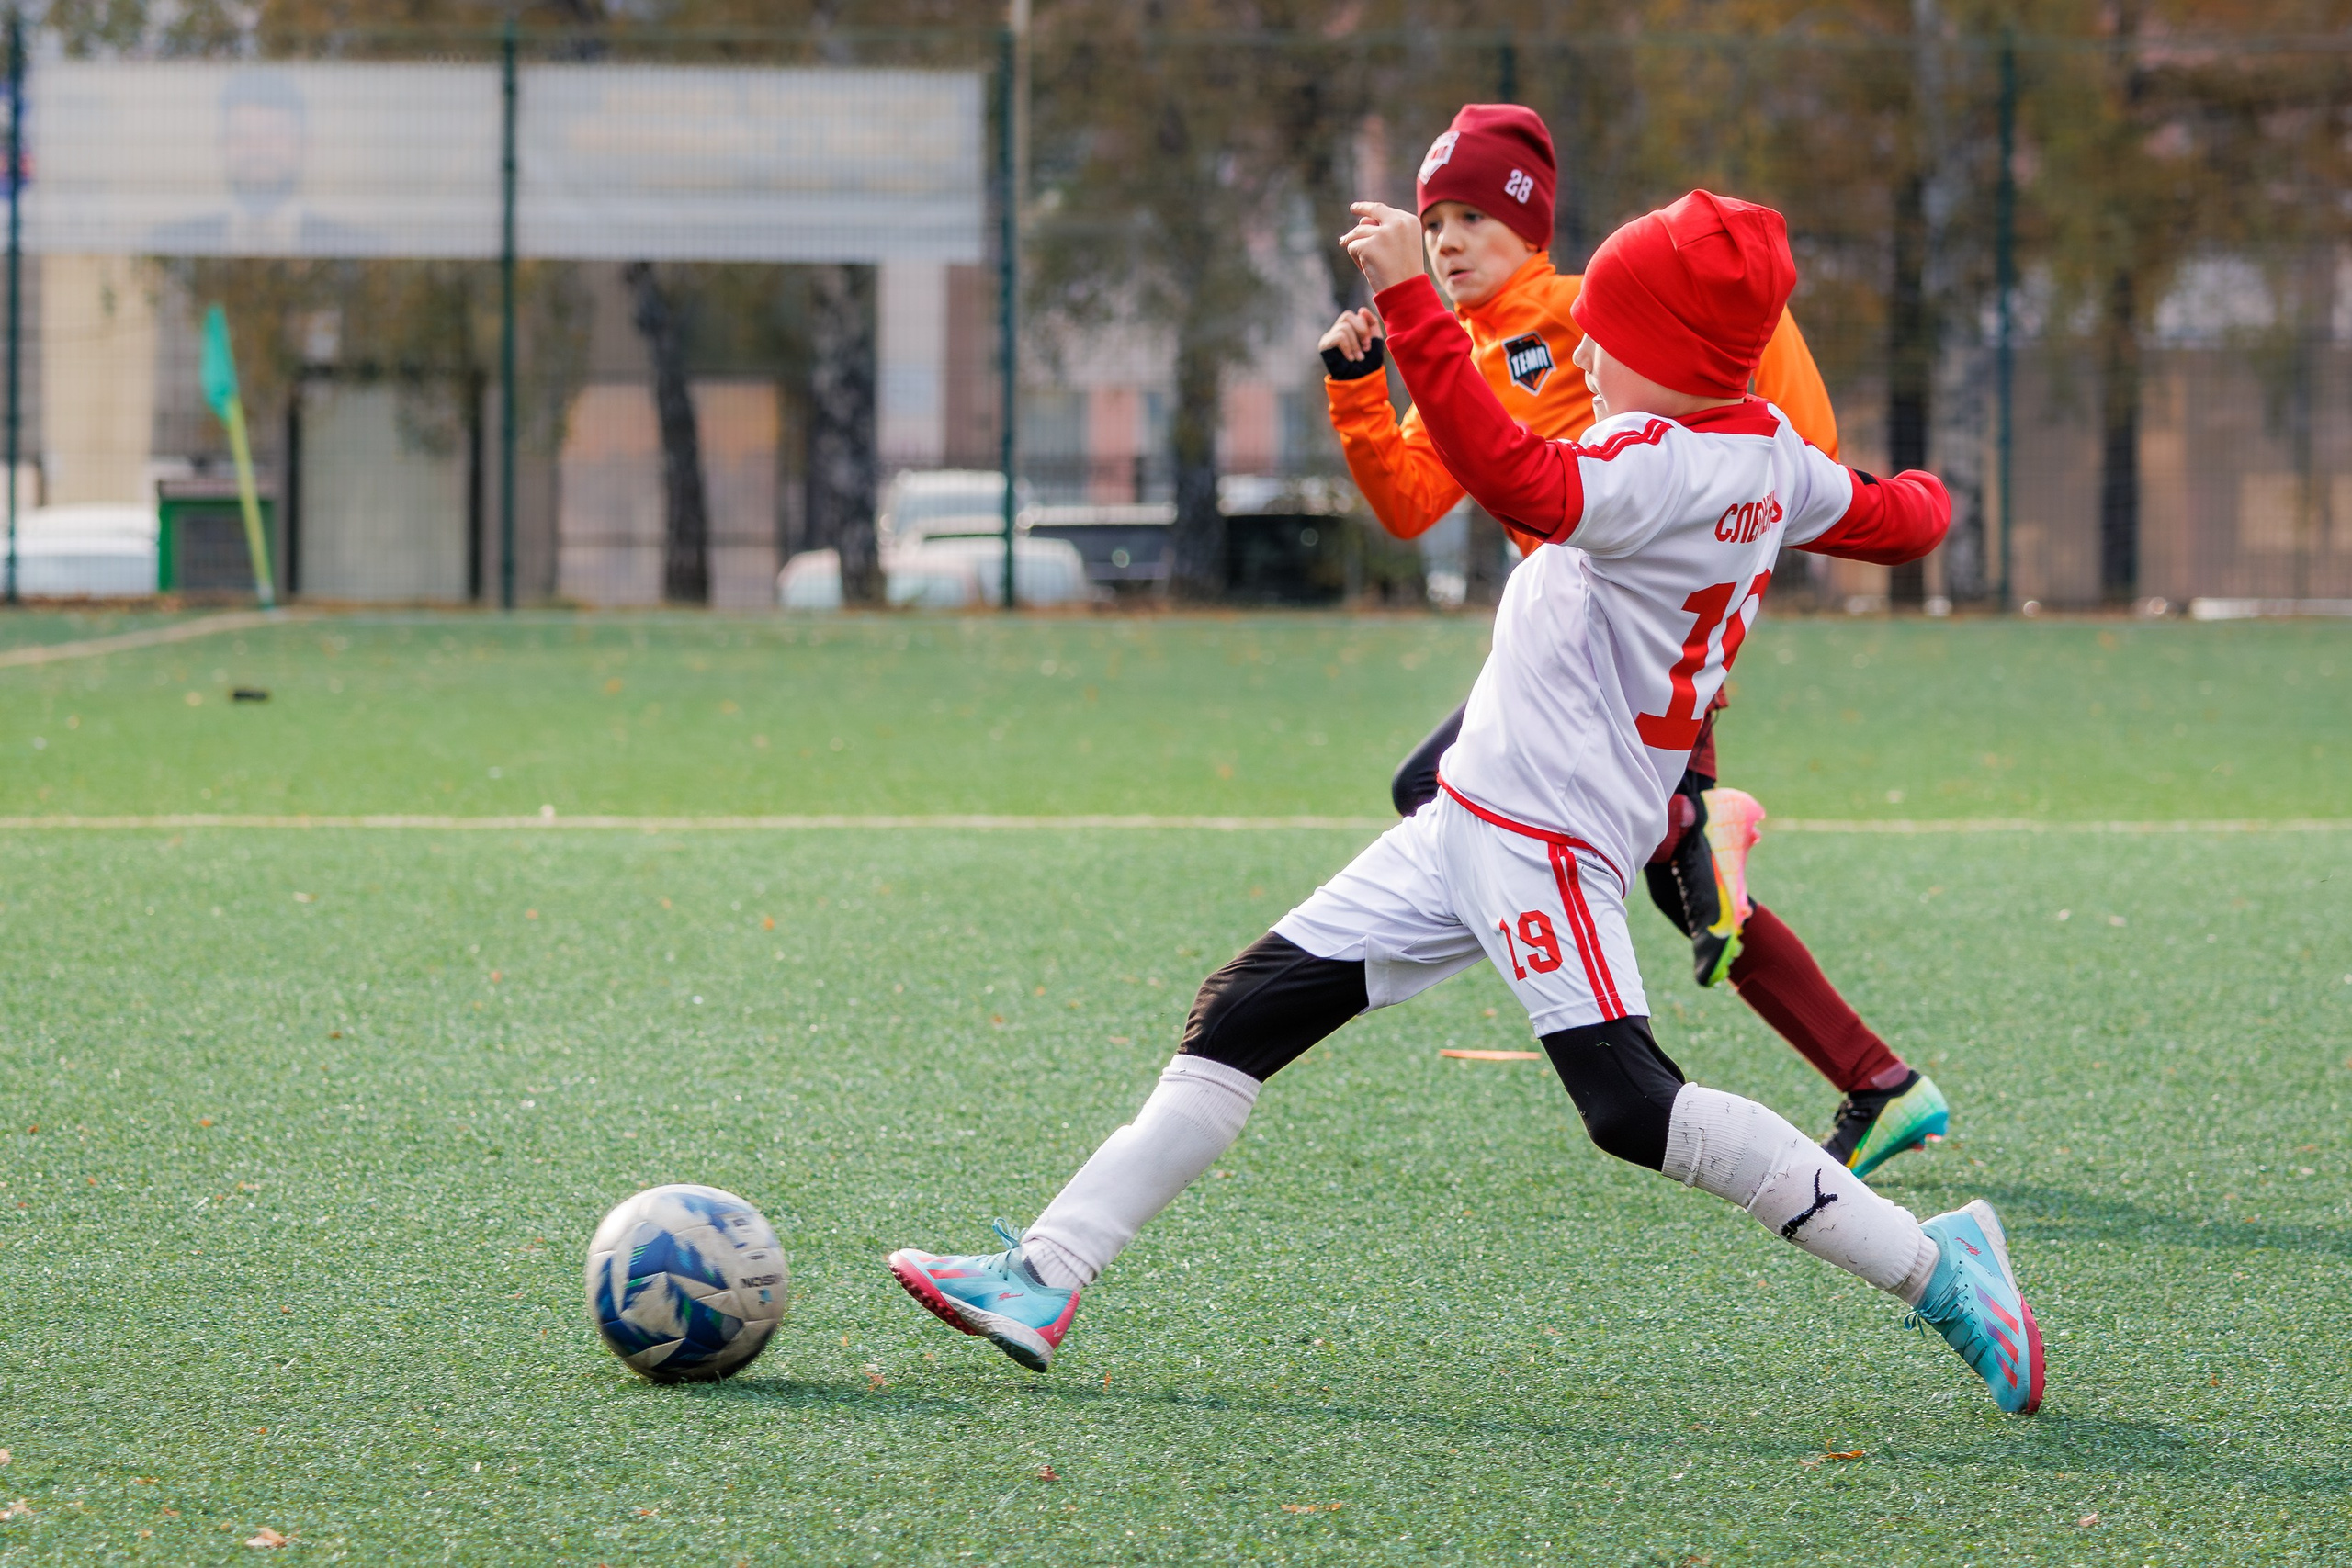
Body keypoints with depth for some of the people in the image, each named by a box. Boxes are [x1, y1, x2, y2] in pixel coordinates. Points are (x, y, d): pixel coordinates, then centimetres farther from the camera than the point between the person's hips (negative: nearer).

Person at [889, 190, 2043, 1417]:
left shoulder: (1661, 464, -19)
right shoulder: (1771, 458, 10)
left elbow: (1521, 484, -37)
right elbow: (1896, 520, 26)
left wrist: (1409, 302, -39)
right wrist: (1919, 503, 52)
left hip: (1550, 831, -11)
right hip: (1471, 824, 11)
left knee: (1632, 1108, -21)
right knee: (1245, 1015, 7)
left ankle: (1932, 1265, -10)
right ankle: (1044, 1281, 6)